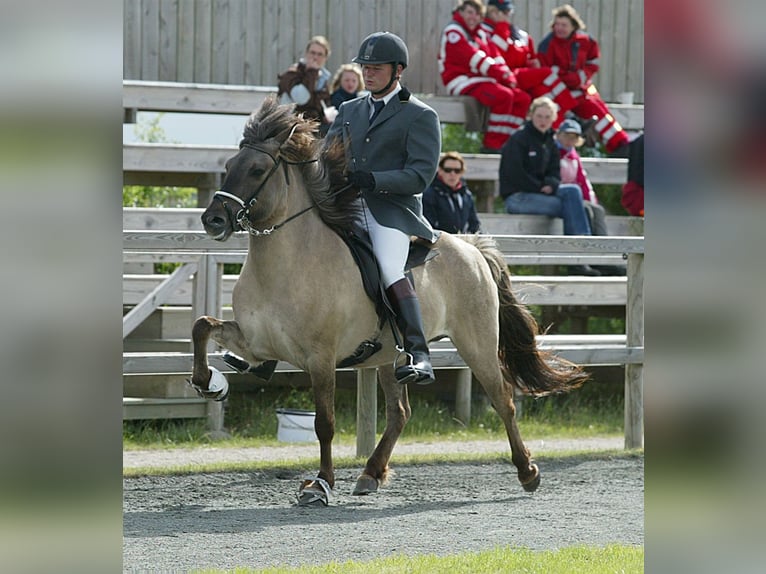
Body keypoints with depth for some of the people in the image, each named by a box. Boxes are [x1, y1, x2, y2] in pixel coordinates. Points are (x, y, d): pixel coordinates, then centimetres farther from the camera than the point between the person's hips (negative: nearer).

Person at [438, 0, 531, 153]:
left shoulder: (480, 34, 21)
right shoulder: (453, 31, -7)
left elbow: (495, 56, 13)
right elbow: (473, 57, -18)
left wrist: (508, 77, -5)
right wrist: (499, 72, -24)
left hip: (482, 80, 9)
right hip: (462, 82, -9)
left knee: (523, 99, -3)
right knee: (504, 96, -29)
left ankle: (505, 142, -6)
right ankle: (492, 144, -27)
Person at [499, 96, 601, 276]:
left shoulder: (549, 143, 15)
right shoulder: (518, 140, -8)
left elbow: (554, 173, 12)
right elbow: (514, 174, -14)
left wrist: (550, 185, -12)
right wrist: (541, 188, -14)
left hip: (539, 193, 7)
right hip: (516, 197, -7)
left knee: (573, 191, -19)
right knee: (572, 208, -20)